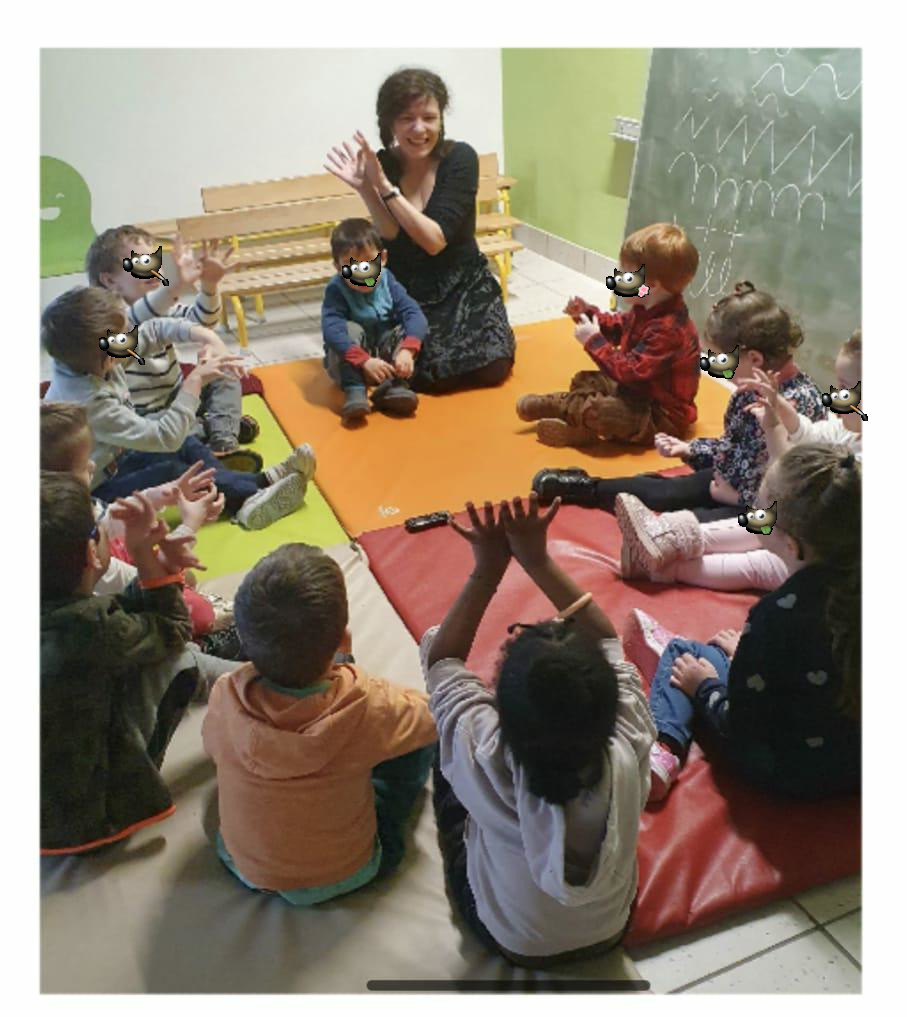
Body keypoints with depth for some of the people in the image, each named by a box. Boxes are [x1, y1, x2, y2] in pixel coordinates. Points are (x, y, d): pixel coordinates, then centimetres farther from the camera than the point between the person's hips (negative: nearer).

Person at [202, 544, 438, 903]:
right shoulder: (365, 706, -33)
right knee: (424, 732, 9)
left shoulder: (225, 698, -26)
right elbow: (435, 714, -11)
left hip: (244, 867, 3)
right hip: (343, 875, -2)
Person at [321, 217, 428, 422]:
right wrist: (364, 361, -46)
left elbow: (413, 313, -22)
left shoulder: (387, 282, -10)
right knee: (351, 329, -28)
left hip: (385, 355, 3)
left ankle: (394, 387, -29)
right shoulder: (336, 291, -19)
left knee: (410, 329, -17)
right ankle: (354, 392, -34)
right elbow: (332, 330, -34)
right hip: (350, 365, -3)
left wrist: (407, 350, -40)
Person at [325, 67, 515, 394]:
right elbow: (392, 241, -16)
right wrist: (366, 189, -28)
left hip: (462, 284, 0)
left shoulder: (460, 158, -14)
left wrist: (385, 186, -28)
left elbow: (435, 241, -23)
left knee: (491, 367, -19)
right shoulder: (382, 165, -7)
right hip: (405, 290, 1)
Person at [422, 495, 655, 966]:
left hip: (511, 942, -2)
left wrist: (487, 571, -23)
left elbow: (440, 659, -22)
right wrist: (538, 561, -20)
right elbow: (607, 641, -17)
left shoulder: (489, 763, -40)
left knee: (446, 755, 13)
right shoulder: (626, 752, -35)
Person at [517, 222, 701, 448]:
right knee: (586, 379, 17)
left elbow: (629, 372, -32)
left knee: (600, 410, -29)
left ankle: (560, 407, -5)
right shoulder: (649, 310, 1)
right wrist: (588, 313, 4)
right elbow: (620, 327, 20)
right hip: (639, 389, 11)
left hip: (661, 418, -11)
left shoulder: (668, 329, -32)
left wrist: (595, 341, -24)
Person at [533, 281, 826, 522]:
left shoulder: (797, 403, -31)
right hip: (739, 481, 8)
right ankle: (587, 488, 22)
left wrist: (736, 496, -17)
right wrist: (687, 449, 5)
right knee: (666, 491, 9)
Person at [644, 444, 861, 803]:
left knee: (681, 652, 5)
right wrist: (752, 651, 18)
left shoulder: (778, 614, -31)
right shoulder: (858, 584, -12)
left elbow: (740, 728, -20)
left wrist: (706, 686, -2)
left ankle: (664, 747, -8)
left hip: (793, 774, -6)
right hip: (856, 760, 7)